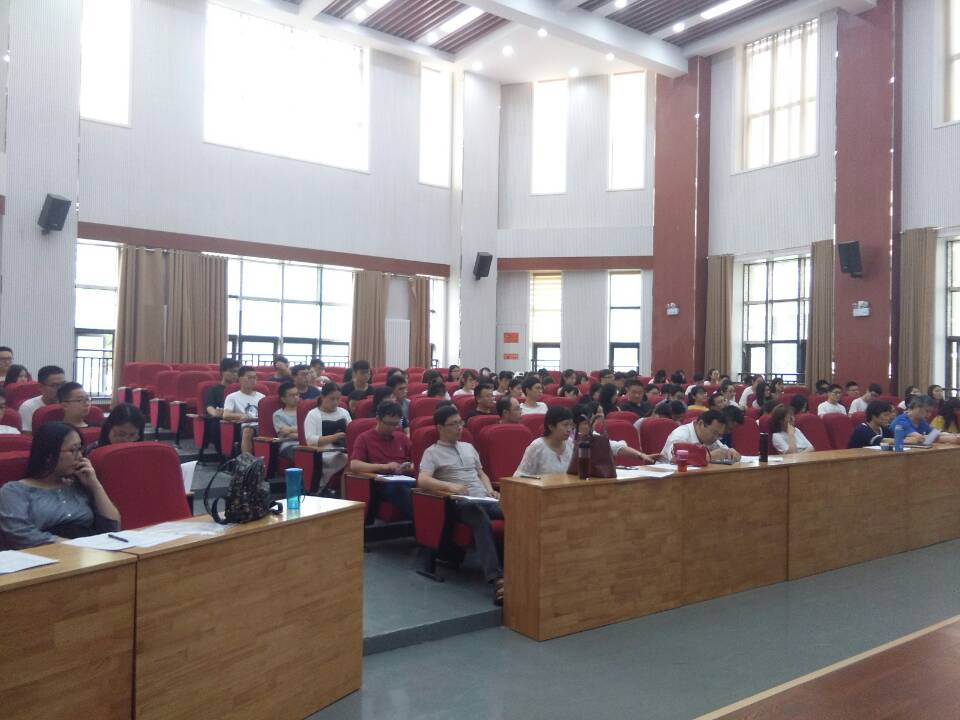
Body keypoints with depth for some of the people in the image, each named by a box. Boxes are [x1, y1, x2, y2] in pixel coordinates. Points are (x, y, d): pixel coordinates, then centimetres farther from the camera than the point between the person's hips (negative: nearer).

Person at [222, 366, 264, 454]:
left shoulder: (261, 397, 24)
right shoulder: (232, 397, 12)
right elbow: (226, 415, -4)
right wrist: (242, 416, -20)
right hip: (245, 427, -2)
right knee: (247, 431, -39)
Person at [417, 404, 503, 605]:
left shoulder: (468, 447, 27)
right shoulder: (432, 452, 7)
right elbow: (422, 480, -8)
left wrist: (490, 490, 10)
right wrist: (450, 486, -23)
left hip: (484, 498, 6)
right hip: (462, 503, -6)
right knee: (483, 523, -40)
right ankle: (497, 579, -49)